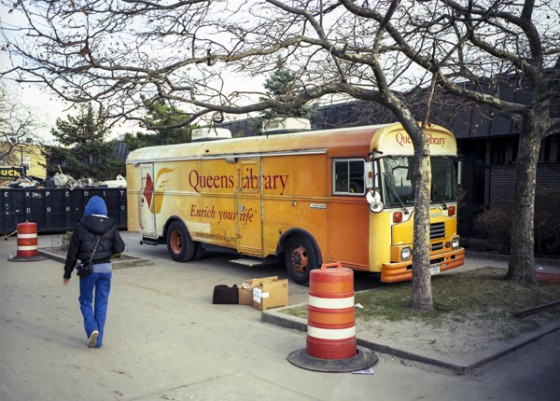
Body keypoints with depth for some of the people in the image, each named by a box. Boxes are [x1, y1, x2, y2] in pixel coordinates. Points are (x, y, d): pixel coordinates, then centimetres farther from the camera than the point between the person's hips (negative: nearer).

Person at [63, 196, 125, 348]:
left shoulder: (81, 226, -7)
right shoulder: (111, 226, -1)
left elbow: (72, 252, -3)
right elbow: (119, 247, -6)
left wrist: (67, 273, 6)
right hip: (106, 268, 2)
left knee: (86, 301, 14)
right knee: (101, 303, 10)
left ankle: (92, 329, -9)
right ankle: (98, 339, 13)